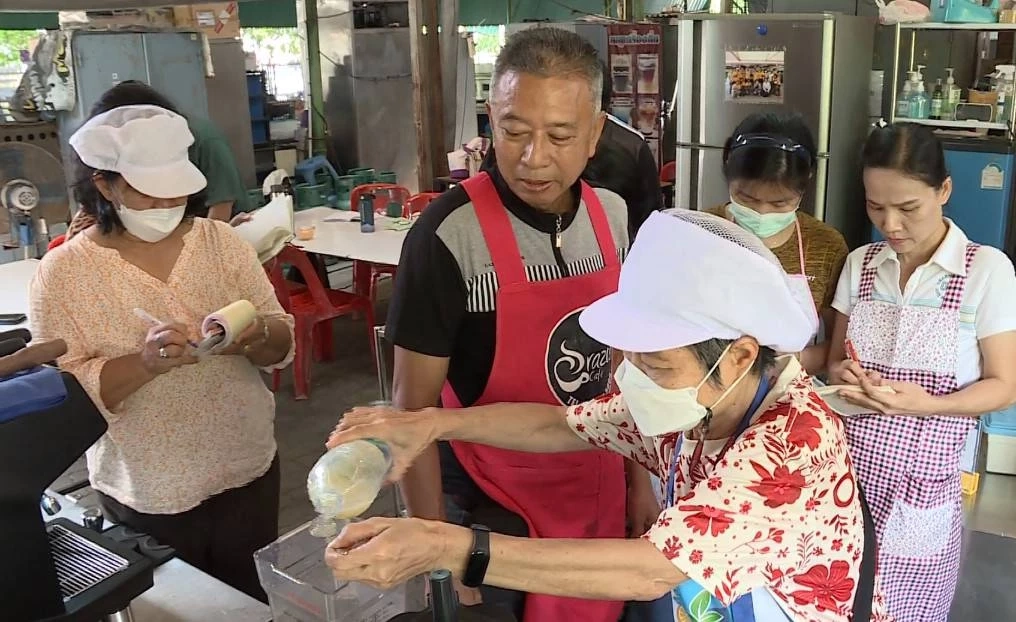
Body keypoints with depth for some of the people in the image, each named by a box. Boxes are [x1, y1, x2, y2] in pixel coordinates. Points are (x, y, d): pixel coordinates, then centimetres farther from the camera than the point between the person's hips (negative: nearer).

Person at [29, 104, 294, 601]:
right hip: (144, 499, -2)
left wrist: (258, 335, -24)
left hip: (250, 472, 2)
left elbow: (282, 346, -1)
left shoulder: (219, 240, -3)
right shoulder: (63, 271, -9)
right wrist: (146, 362, -30)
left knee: (255, 604, 19)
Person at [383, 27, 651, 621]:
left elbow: (615, 356, 7)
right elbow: (414, 405, -16)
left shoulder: (612, 216, -4)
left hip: (599, 495, 5)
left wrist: (639, 479, 9)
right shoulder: (450, 234, -22)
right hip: (493, 509, -5)